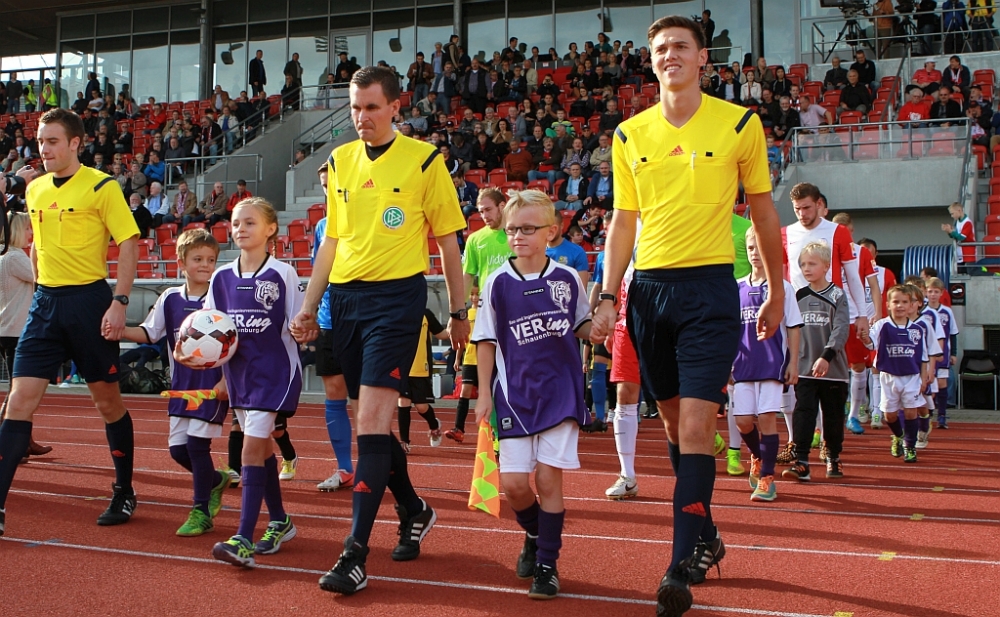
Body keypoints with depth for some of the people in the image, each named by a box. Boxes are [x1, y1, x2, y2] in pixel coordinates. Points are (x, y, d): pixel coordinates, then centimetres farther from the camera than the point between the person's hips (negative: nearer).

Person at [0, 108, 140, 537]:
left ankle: (124, 493, 23)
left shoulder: (102, 187, -6)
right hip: (45, 303, 5)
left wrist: (119, 302, -16)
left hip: (89, 300, -5)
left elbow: (128, 243, -9)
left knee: (108, 401, 6)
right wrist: (42, 288, 17)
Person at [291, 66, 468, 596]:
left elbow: (448, 241, 3)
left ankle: (355, 554, -10)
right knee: (369, 421, 11)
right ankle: (414, 511, 33)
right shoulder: (340, 161, 12)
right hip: (344, 297, 6)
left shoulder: (423, 159, -2)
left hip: (396, 296, -6)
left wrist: (458, 312, 3)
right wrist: (308, 307, 14)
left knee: (371, 421, -14)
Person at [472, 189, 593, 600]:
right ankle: (534, 535, 30)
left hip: (560, 392, -1)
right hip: (514, 394, 1)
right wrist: (485, 392, 0)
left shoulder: (568, 279, 0)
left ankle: (547, 565, 11)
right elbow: (487, 341, 4)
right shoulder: (498, 283, -2)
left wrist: (596, 327, -9)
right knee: (514, 483, -1)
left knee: (548, 478, -3)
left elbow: (581, 326, 14)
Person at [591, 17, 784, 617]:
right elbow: (623, 222, 11)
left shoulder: (740, 123, -1)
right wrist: (609, 298, 3)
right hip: (649, 289, 4)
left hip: (710, 286, -4)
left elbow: (763, 211, 8)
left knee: (696, 427, -11)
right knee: (674, 422, 12)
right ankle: (705, 536, 30)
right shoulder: (630, 134, 7)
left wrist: (777, 293, 11)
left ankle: (681, 568, -6)